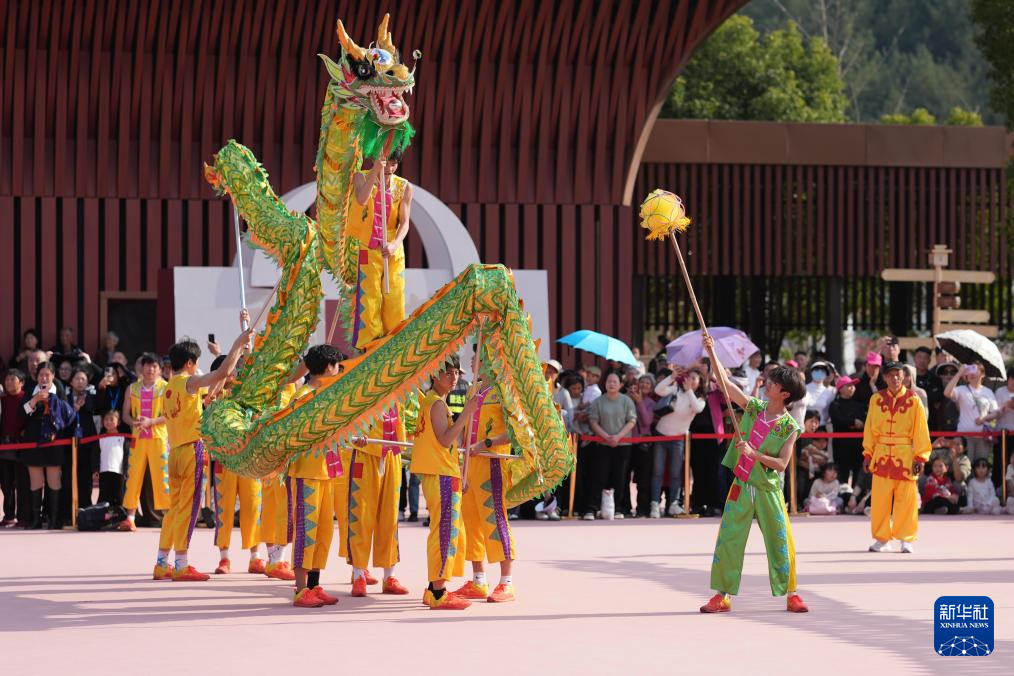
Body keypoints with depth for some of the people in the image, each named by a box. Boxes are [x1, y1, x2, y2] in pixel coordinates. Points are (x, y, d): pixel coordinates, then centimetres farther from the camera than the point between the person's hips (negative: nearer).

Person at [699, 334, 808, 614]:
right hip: (741, 486, 4)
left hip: (768, 489, -3)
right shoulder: (753, 407, 2)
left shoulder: (789, 428, -10)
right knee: (728, 540, 2)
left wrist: (754, 454, -23)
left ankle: (791, 594, 12)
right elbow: (725, 382, 3)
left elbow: (781, 464, -14)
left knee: (781, 541, 0)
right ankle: (722, 595, 8)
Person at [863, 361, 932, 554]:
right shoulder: (876, 399, 5)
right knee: (880, 500, 2)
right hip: (882, 455, 2)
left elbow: (921, 430, -1)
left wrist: (920, 457, -6)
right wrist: (868, 454, 3)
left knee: (906, 499, 2)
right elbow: (870, 429, 8)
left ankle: (906, 539, 11)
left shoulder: (913, 400, -1)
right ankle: (881, 539, 13)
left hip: (906, 456, -2)